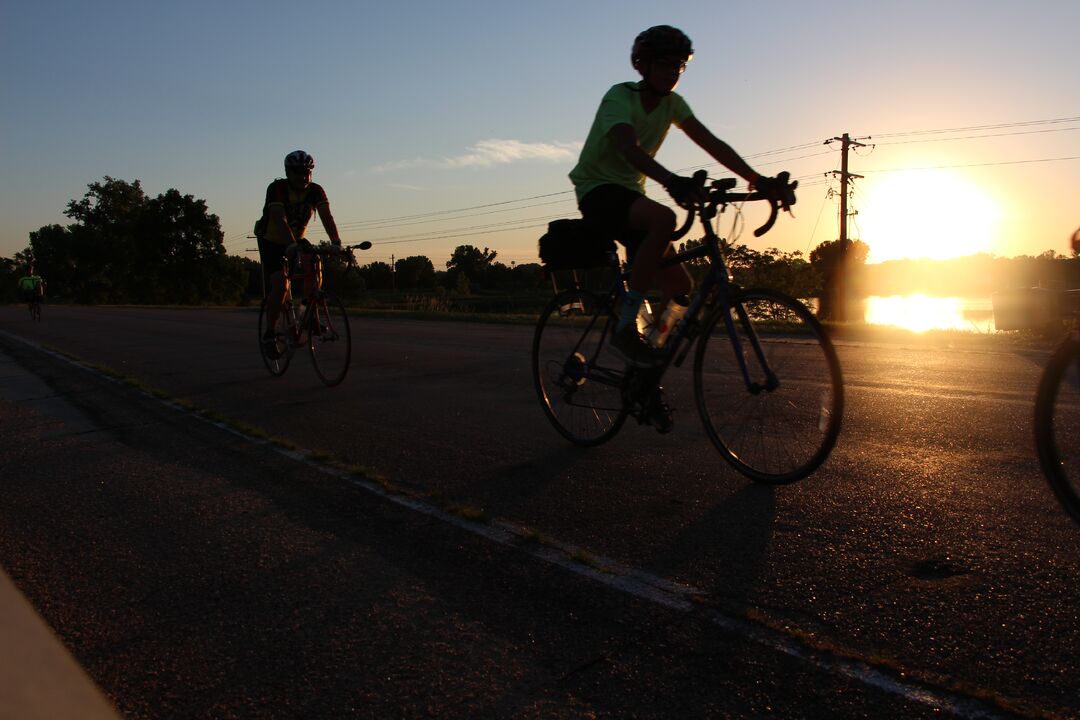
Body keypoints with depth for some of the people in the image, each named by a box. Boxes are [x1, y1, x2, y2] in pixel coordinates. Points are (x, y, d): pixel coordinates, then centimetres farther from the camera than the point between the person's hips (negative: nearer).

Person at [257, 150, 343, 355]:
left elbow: (327, 217, -25)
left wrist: (336, 242, -43)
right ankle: (269, 333, -4)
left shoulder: (316, 191, -14)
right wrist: (291, 246, -53)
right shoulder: (277, 188, -24)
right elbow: (280, 219, -38)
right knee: (280, 285, -20)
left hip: (297, 240, 3)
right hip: (271, 241, -3)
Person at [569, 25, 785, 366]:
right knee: (663, 218, -37)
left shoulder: (672, 103, 5)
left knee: (680, 285, -6)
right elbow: (628, 148, -34)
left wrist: (756, 179, -20)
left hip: (631, 194, 7)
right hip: (597, 190, -7)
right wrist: (671, 181, -52)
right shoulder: (620, 96, -15)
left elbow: (711, 143, -5)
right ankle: (626, 327, -33)